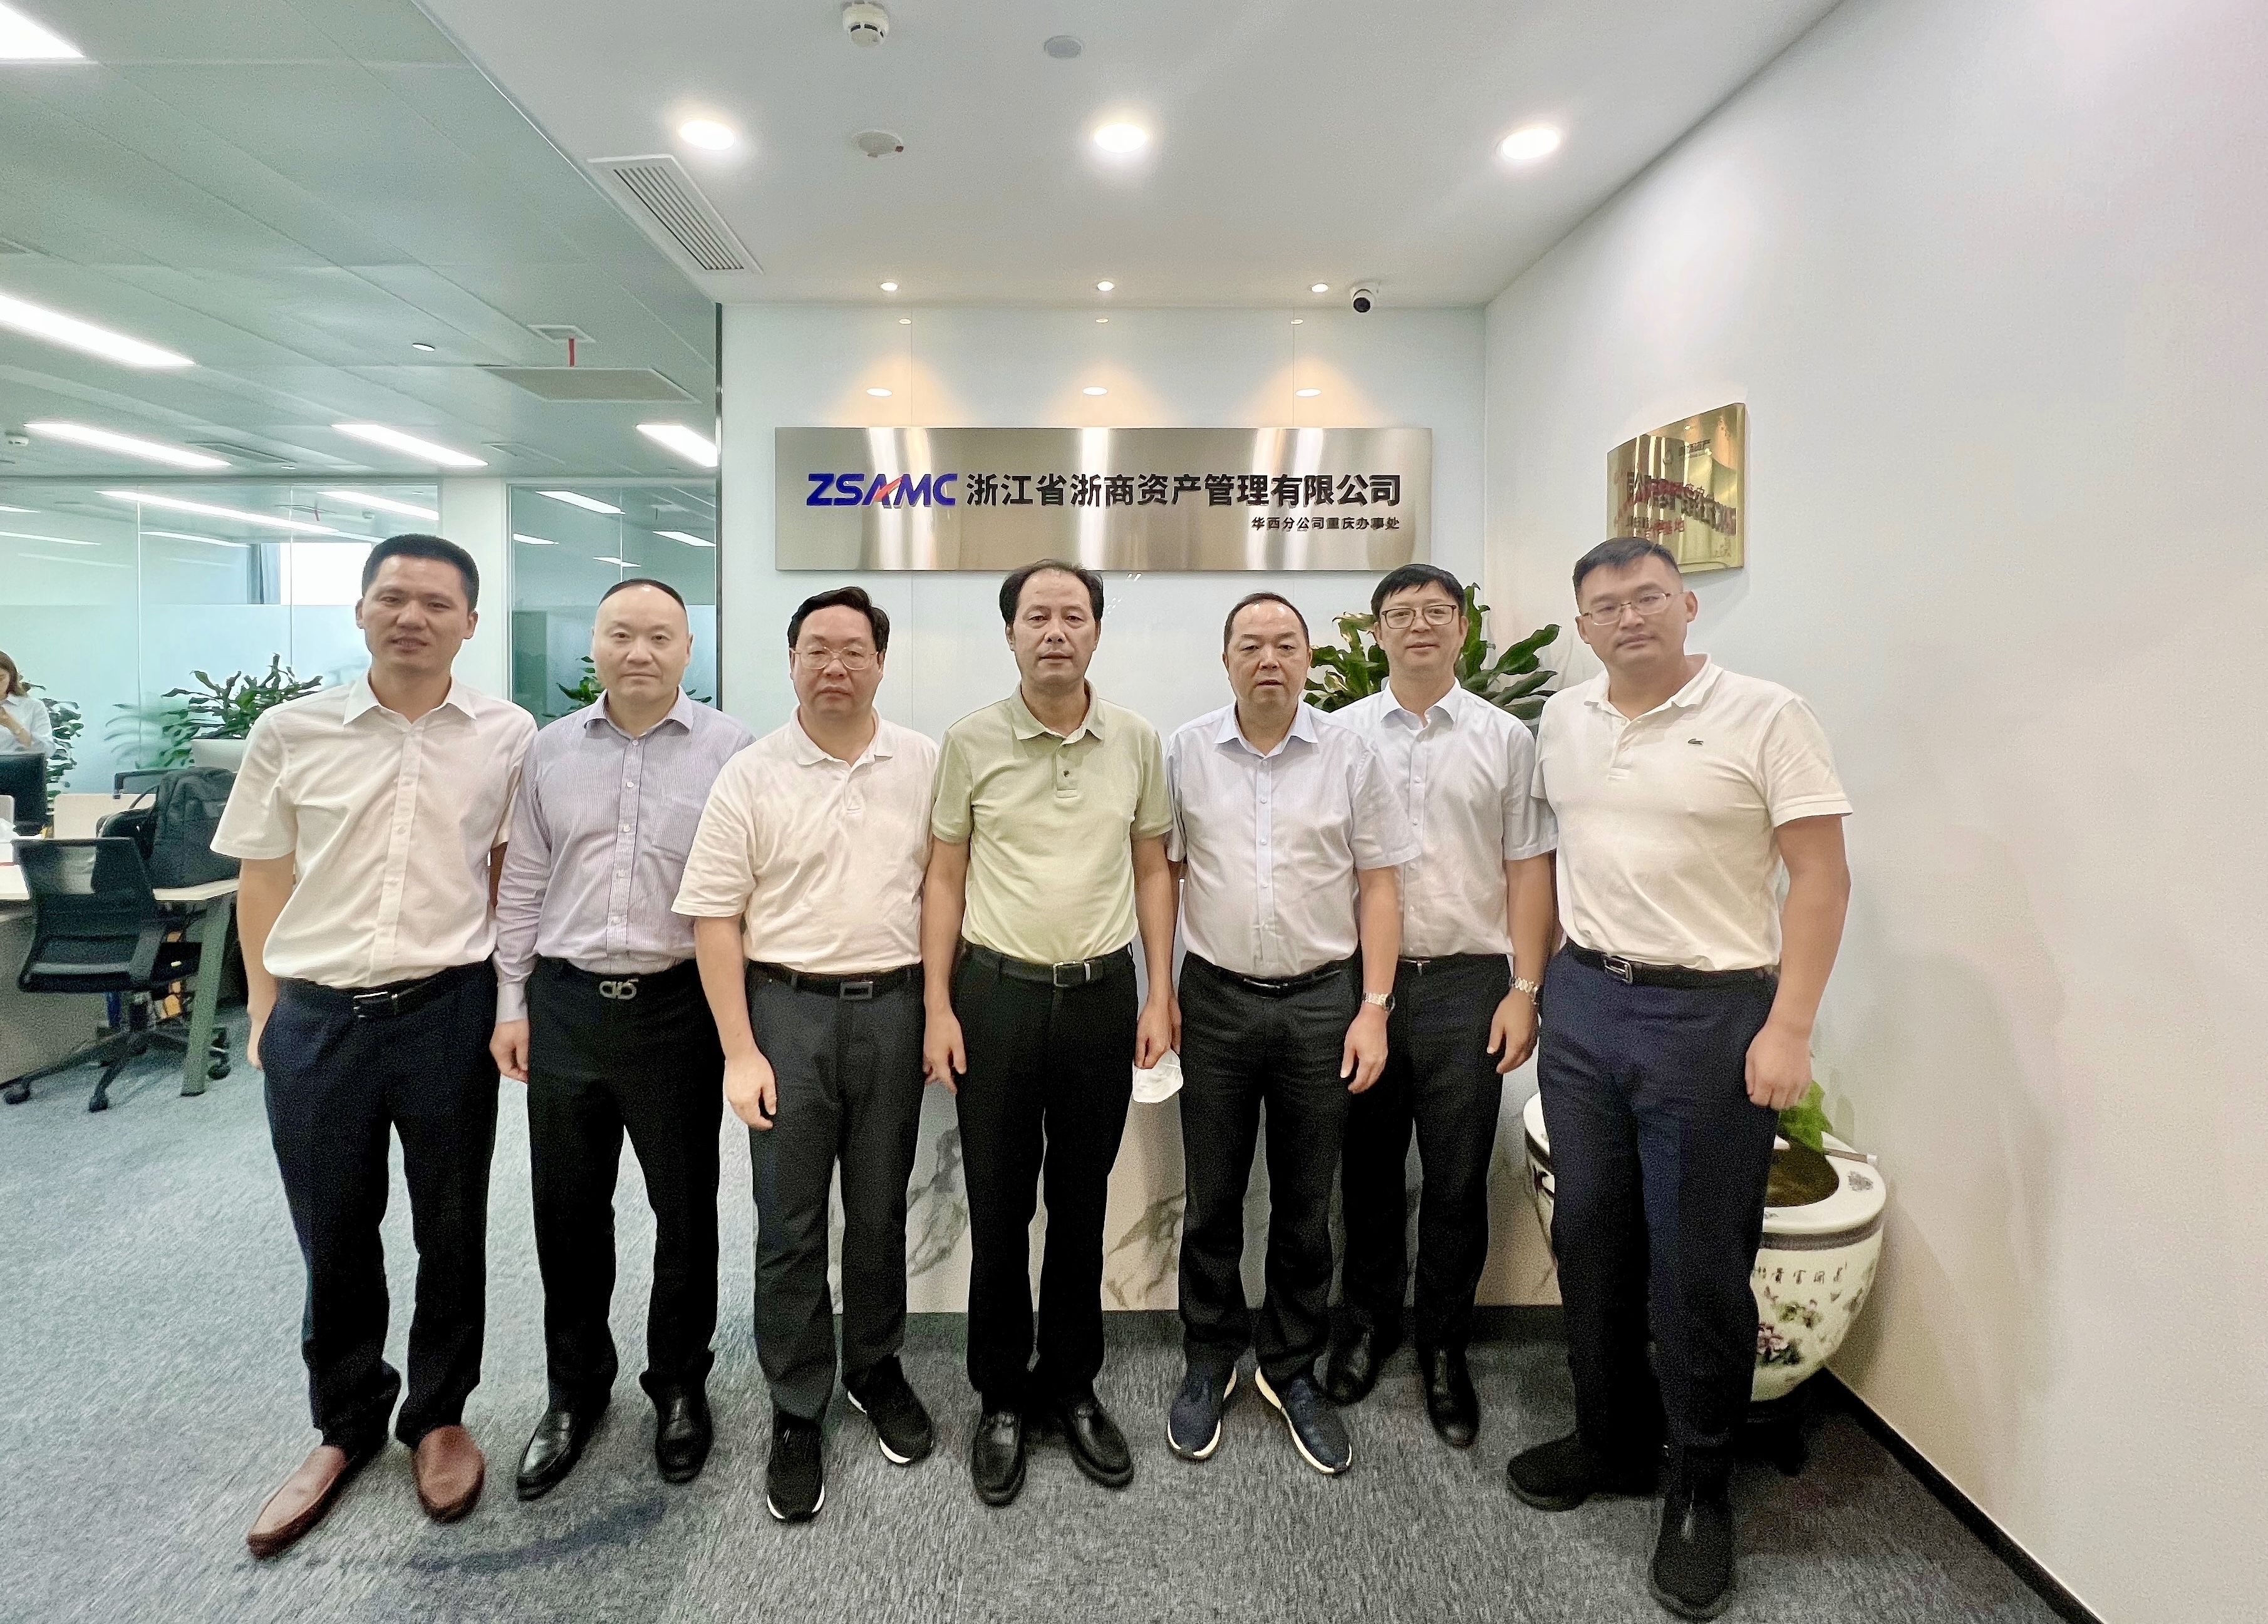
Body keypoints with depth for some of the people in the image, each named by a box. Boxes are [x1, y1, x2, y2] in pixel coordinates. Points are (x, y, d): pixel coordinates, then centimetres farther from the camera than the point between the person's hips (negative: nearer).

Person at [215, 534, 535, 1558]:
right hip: (315, 1017, 1)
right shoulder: (288, 733, 0)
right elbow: (262, 879, 7)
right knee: (333, 1239, 15)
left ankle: (438, 1418, 34)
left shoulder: (507, 737, -3)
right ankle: (346, 1427, 36)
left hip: (448, 1010, -1)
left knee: (451, 1231, 13)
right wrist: (265, 1007, 7)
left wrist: (513, 989, 3)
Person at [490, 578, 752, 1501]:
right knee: (567, 1211, 14)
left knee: (685, 1209, 11)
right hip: (564, 1007, 3)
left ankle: (679, 1387, 32)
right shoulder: (551, 749, 7)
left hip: (678, 1008, -3)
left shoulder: (729, 750, -4)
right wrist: (511, 1002, 7)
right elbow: (523, 886, 10)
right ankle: (575, 1389, 36)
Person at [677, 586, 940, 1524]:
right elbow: (715, 920, -4)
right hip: (788, 1009, -1)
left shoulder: (925, 765, 2)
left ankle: (876, 1369, 36)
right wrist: (740, 1054, -8)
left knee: (881, 1211, 15)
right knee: (790, 1225, 8)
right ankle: (796, 1412, 25)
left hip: (895, 1006, 2)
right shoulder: (751, 778, -3)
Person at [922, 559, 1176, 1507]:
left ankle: (1072, 1388, 33)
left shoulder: (1136, 742, 2)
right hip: (997, 994, -1)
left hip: (1102, 995, 2)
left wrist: (1160, 998, 2)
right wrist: (938, 1009, -4)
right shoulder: (971, 742, -3)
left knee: (1082, 1207, 14)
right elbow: (945, 879, 1)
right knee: (998, 1210, 9)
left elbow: (1153, 870, 7)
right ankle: (1001, 1400, 29)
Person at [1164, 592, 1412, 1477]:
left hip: (1321, 1000, 0)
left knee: (1305, 1204, 12)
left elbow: (1377, 886, 0)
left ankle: (1292, 1369, 32)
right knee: (1212, 1199, 12)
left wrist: (1374, 1007, -5)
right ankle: (1209, 1361, 32)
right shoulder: (1186, 753, 0)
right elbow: (1165, 873, 5)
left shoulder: (1349, 755, -1)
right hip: (1216, 999, 0)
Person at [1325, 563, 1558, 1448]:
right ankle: (1367, 1321, 33)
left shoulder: (1505, 738, 5)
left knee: (1458, 1179, 7)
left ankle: (1444, 1349, 26)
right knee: (1369, 1168, 13)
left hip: (1467, 982, 0)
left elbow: (1527, 870, 3)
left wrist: (1524, 990, -4)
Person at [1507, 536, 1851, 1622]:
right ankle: (1613, 1443, 35)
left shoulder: (1764, 715, -8)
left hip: (1710, 1013, -5)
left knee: (1697, 1264, 5)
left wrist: (1788, 1029, -15)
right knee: (1591, 1240, 14)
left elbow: (1821, 878, -10)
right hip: (1583, 1004, 5)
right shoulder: (1563, 720, 8)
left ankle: (1699, 1490, 27)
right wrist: (1544, 978, 13)